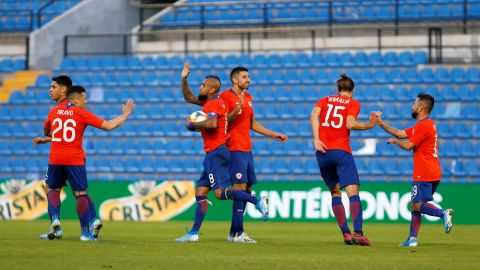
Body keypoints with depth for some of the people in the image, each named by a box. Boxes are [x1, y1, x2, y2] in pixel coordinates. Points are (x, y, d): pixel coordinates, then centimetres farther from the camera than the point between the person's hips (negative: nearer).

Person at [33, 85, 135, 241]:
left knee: (53, 189, 16)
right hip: (75, 160, -2)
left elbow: (46, 132, 27)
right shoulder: (82, 114, -1)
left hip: (55, 158, 2)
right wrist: (125, 115, 11)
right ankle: (87, 232, 1)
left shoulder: (54, 112, 10)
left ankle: (55, 219, -7)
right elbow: (108, 126, -2)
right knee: (80, 193, 4)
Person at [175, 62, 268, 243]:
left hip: (216, 153, -10)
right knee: (200, 192, 8)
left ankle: (257, 201, -19)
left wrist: (193, 125, -15)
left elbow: (212, 124, -30)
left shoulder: (213, 104, -11)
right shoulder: (209, 102, 18)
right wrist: (184, 80, 19)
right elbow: (189, 98, 31)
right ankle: (194, 233, 7)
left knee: (220, 192, -18)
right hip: (213, 154, 10)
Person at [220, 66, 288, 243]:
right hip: (234, 150, -9)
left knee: (247, 189, 8)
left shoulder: (248, 98, 18)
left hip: (247, 150, 9)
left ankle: (233, 232, 13)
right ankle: (238, 233, -15)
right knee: (240, 187, -14)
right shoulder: (226, 96, -7)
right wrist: (237, 109, -27)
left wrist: (273, 135, 25)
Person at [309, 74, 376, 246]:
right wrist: (369, 125, 5)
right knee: (353, 191, -11)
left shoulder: (324, 100, 17)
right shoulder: (353, 103, 8)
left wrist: (316, 140, -8)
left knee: (335, 192, 15)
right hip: (342, 151, -4)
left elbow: (314, 115, -2)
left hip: (323, 151, 4)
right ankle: (357, 232, -30)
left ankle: (345, 233, 7)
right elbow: (350, 124, -10)